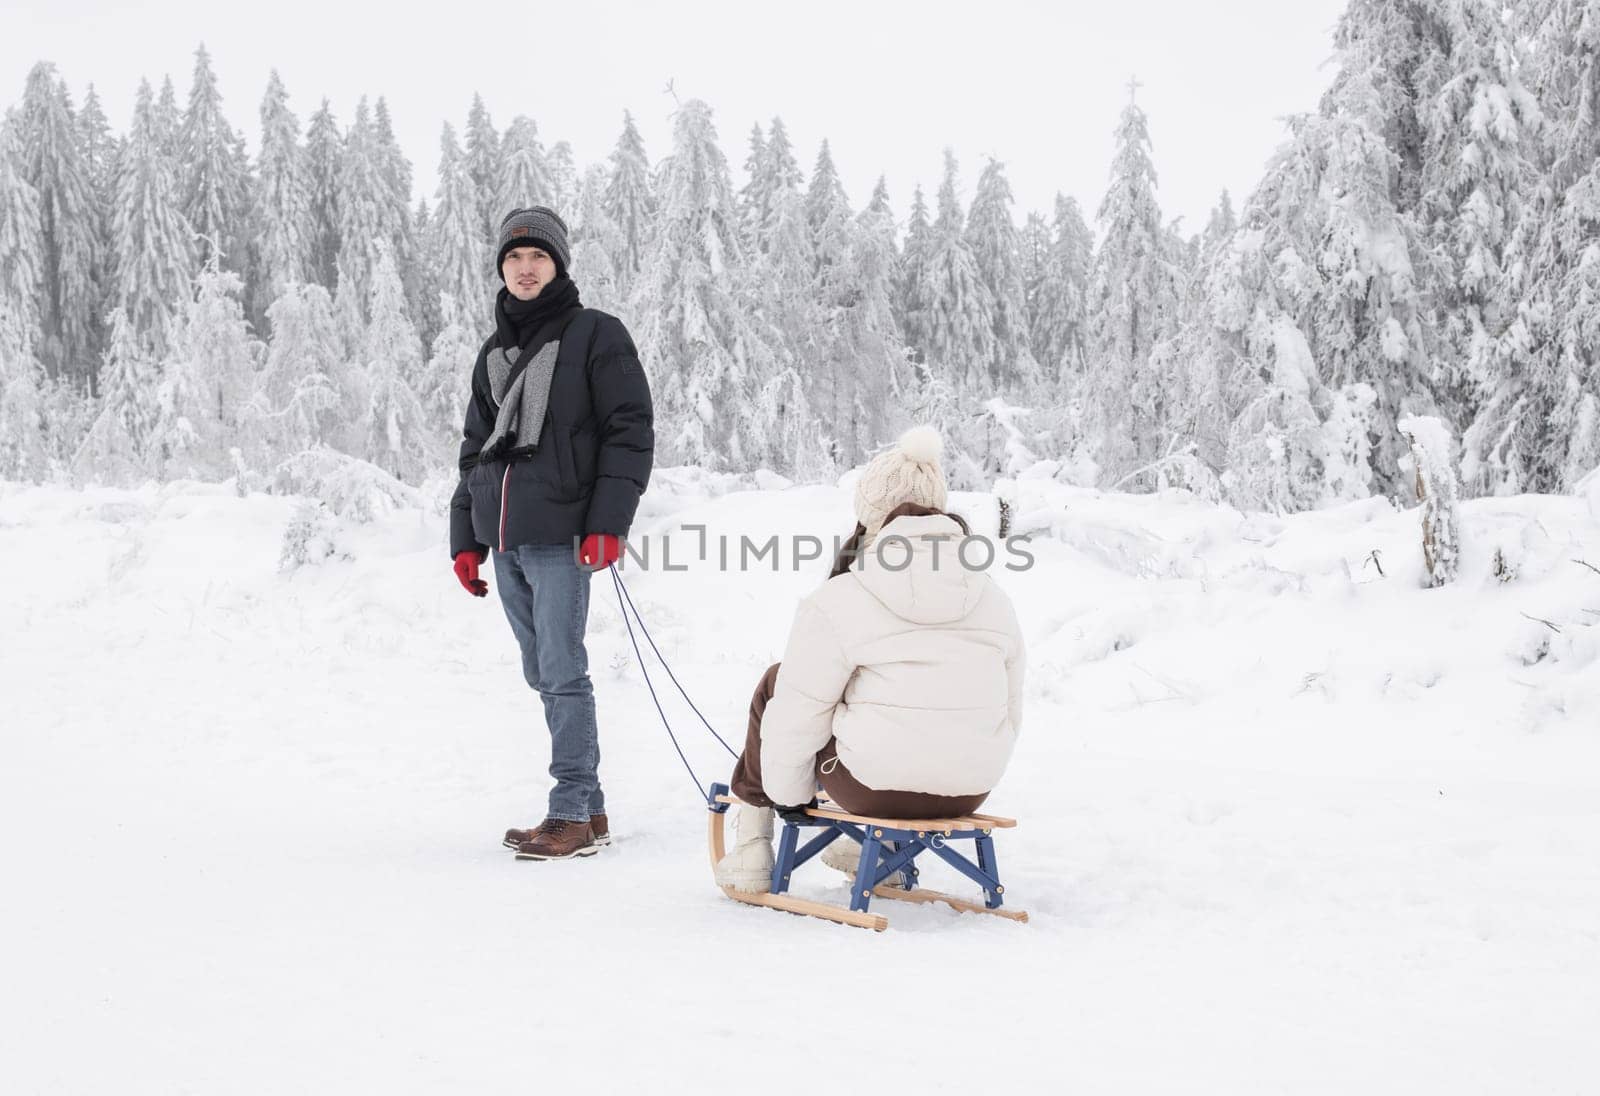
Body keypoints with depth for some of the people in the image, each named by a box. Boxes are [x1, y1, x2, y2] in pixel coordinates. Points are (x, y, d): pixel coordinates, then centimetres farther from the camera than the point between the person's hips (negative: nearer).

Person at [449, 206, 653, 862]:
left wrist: (608, 524, -15)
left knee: (561, 674, -10)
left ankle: (573, 814, -5)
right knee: (542, 676, 8)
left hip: (560, 537, -7)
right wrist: (466, 538, 15)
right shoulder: (495, 352, 20)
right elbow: (475, 450, 23)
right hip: (505, 541, 7)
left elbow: (630, 432, -6)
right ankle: (589, 810, 15)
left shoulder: (596, 336, 0)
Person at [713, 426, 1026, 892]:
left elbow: (798, 714, -8)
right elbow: (1009, 710, 12)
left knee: (775, 683, 18)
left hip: (872, 785, -5)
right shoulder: (995, 599, 6)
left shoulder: (838, 601, -10)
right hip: (968, 793, 5)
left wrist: (788, 795, 8)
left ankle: (751, 842, 26)